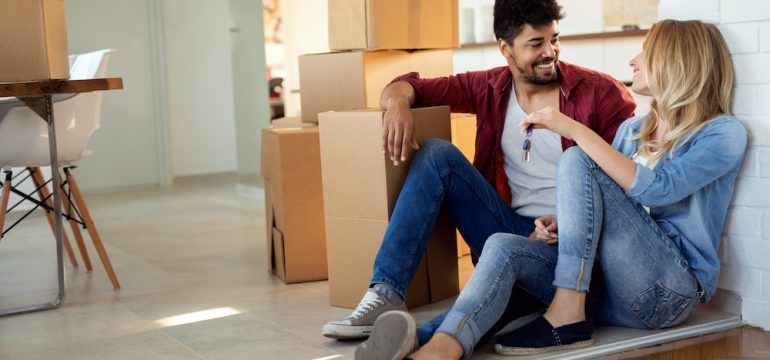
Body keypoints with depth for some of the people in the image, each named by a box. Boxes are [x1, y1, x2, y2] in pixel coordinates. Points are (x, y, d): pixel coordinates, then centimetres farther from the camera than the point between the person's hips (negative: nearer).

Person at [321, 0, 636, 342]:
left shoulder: (601, 93, -4)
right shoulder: (490, 88, 8)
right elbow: (411, 85, 11)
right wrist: (398, 100, -15)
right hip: (510, 228, 5)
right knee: (437, 153, -13)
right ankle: (386, 295, -23)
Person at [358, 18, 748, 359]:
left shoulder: (723, 133, -1)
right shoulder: (632, 130, 21)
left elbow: (653, 190, -19)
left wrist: (576, 131, -20)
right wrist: (565, 222, 2)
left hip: (672, 290, -6)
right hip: (614, 293, 6)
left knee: (576, 161, -20)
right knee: (504, 246, -21)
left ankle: (567, 317, -24)